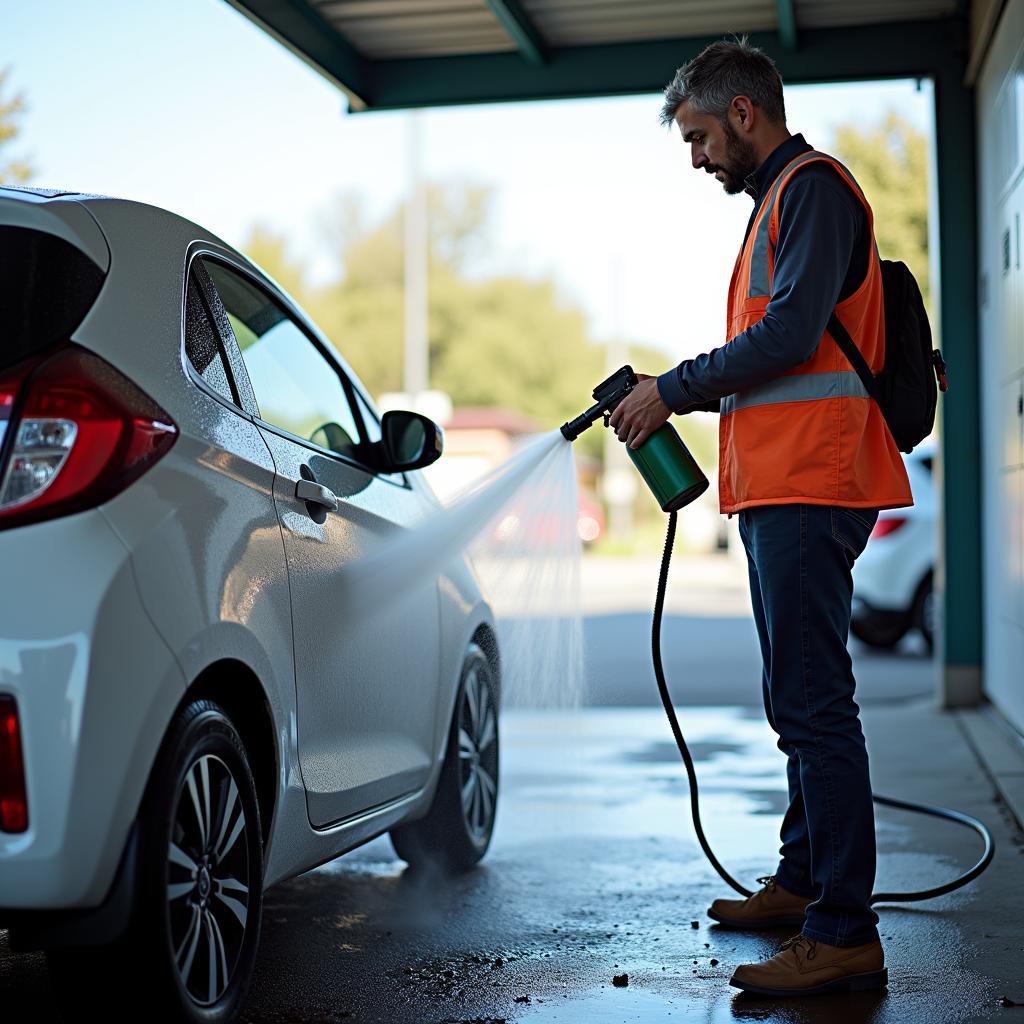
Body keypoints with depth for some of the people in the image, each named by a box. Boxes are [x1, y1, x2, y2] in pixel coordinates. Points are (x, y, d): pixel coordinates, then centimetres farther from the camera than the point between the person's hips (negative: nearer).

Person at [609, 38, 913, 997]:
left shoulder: (812, 187, -6)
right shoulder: (779, 201, 26)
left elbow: (788, 334, -19)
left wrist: (673, 389, -10)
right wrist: (675, 400, 12)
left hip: (809, 486, -11)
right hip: (780, 487, 11)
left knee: (812, 703, -13)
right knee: (798, 701, 17)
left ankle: (845, 934, -11)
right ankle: (802, 881, 29)